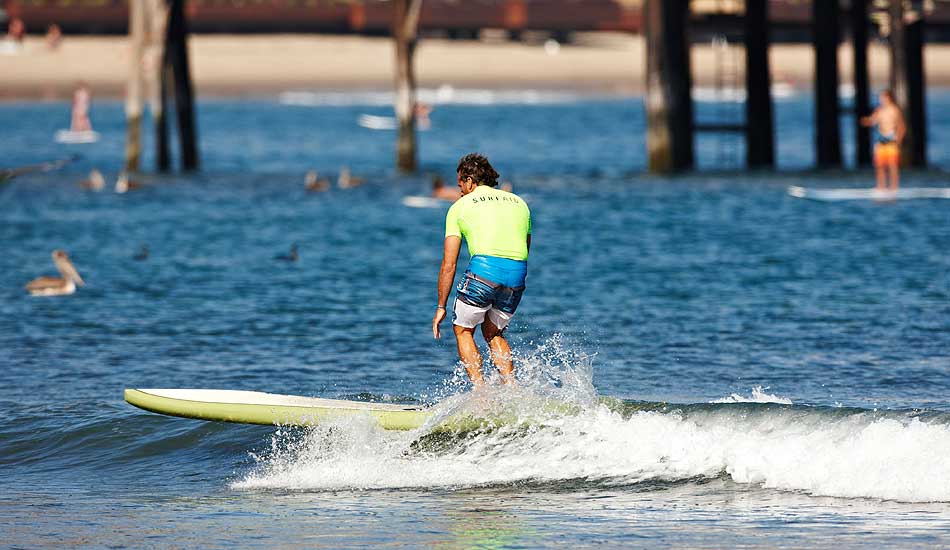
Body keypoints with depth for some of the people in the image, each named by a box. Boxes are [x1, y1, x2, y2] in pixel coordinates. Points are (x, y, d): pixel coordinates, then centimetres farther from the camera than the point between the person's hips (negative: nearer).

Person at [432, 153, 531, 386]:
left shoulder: (461, 206, 13)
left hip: (483, 269, -4)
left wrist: (441, 307, 14)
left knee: (463, 331, 15)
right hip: (518, 275, 4)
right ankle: (511, 387, 7)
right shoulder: (519, 203, 26)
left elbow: (448, 265, 10)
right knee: (493, 332, 24)